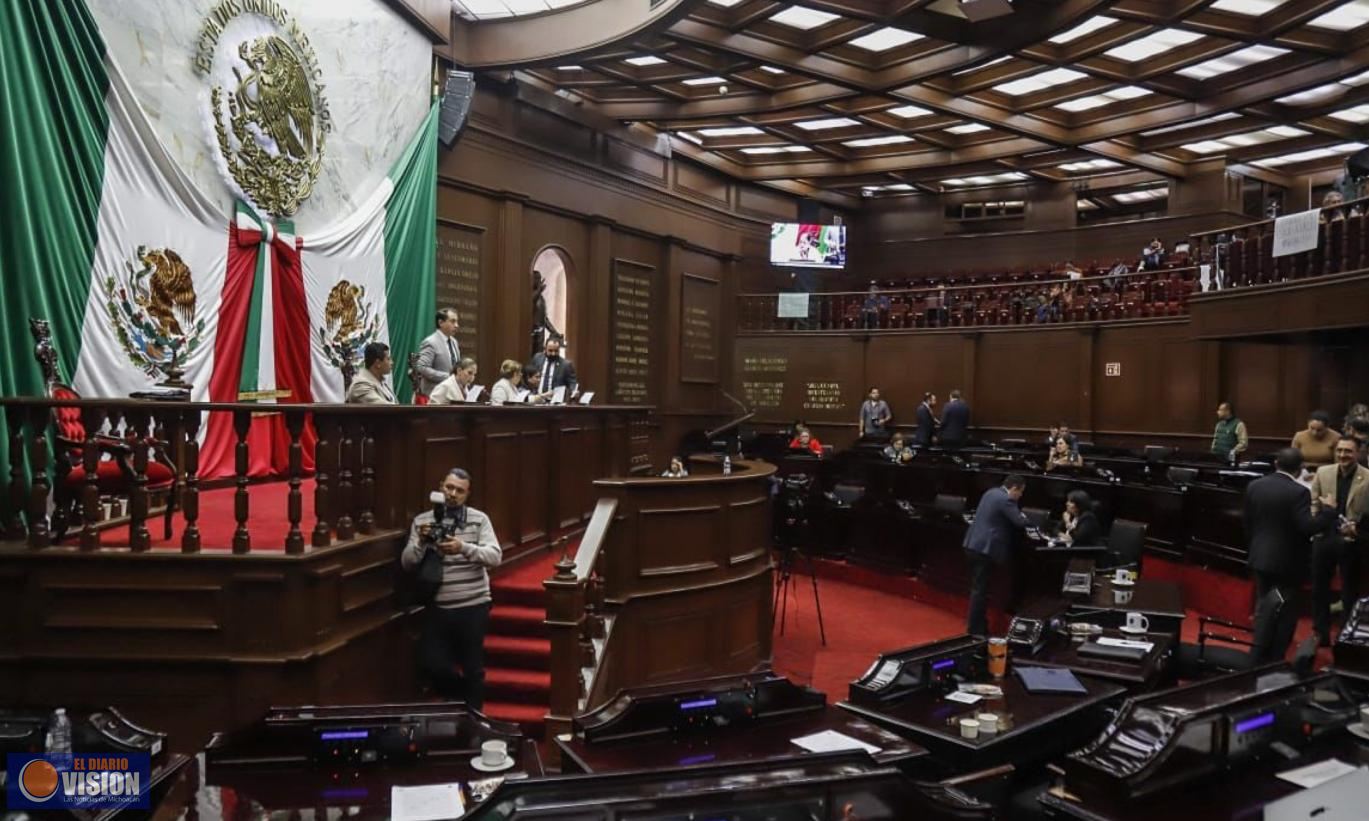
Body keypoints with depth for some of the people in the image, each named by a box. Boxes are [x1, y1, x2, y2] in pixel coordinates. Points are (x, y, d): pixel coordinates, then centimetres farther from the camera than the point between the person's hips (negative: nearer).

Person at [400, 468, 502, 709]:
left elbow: (495, 556, -14)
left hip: (472, 607, -2)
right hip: (437, 607, 2)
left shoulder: (479, 519, -3)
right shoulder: (422, 520, 3)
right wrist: (421, 542, -20)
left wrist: (464, 547, -29)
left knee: (472, 667, 5)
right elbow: (407, 563, -1)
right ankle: (456, 700, 32)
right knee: (430, 663, 1)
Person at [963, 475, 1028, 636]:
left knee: (977, 588, 17)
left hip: (974, 545, 9)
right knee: (980, 589, -3)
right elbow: (1020, 523, -14)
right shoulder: (1006, 500, -14)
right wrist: (1023, 516, 8)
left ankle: (977, 624, 26)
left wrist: (1018, 516, 19)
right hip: (985, 548, -9)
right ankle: (975, 629, 3)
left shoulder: (991, 492, 14)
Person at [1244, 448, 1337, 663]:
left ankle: (1259, 658, 22)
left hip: (1260, 558, 6)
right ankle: (1275, 660, 11)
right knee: (1286, 614, 7)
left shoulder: (1254, 486, 0)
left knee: (1264, 608, 17)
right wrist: (1328, 509, -9)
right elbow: (1307, 528, -23)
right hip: (1288, 562, -5)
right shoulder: (1299, 492, -19)